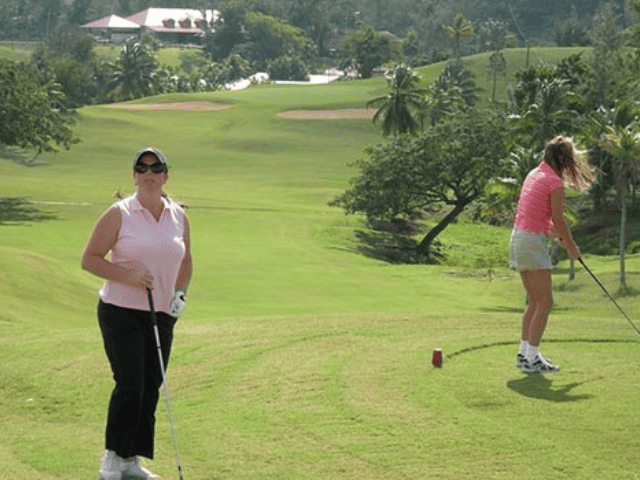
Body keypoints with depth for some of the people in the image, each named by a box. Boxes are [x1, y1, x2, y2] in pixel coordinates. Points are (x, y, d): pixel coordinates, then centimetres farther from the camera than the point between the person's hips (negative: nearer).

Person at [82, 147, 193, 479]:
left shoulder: (179, 217, 7)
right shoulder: (119, 214, -6)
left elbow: (185, 262, 21)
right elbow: (89, 259, -6)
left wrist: (180, 293, 4)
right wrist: (127, 276, -18)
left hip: (161, 314, 5)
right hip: (121, 311, -5)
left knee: (151, 388, 5)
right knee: (130, 385, -12)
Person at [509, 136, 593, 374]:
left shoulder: (534, 174, 12)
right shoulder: (555, 183, -15)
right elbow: (559, 220, -10)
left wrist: (558, 234, 24)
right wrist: (572, 246, 5)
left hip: (518, 238, 9)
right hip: (533, 242, -9)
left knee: (535, 301, 16)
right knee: (545, 302, -5)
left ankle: (525, 353, 20)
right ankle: (532, 359, -6)